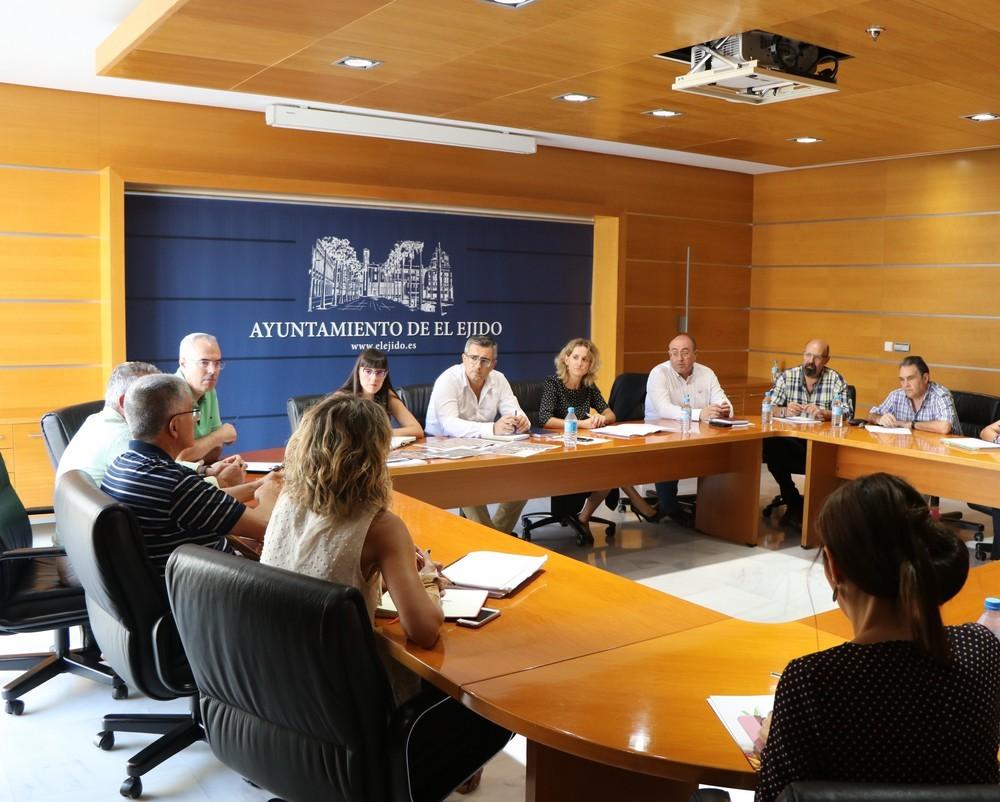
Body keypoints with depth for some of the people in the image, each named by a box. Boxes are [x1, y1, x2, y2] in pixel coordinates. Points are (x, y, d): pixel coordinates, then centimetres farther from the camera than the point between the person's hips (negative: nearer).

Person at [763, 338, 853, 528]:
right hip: (790, 439, 1)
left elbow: (847, 412, -6)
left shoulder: (835, 379, 3)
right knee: (770, 447, -29)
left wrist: (823, 413, -26)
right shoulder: (786, 377, 6)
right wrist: (784, 411, -22)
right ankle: (793, 502, -9)